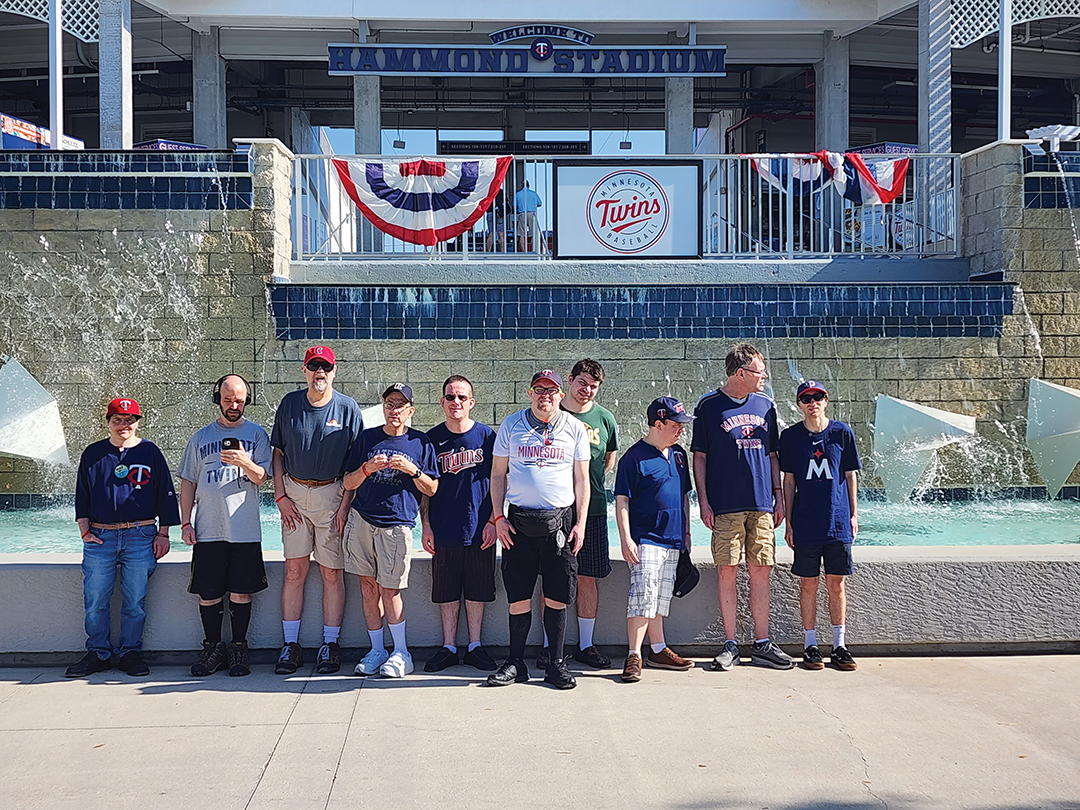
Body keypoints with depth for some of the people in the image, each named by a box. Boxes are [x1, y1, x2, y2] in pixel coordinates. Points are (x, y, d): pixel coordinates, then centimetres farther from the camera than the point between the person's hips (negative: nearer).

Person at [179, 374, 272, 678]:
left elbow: (261, 478, -2)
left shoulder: (257, 434, 7)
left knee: (241, 593, 2)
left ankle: (238, 649, 13)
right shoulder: (201, 437, 12)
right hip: (207, 530, 2)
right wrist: (186, 523, 6)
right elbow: (188, 482, 13)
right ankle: (212, 648, 17)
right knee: (208, 594, 3)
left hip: (245, 530, -1)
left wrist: (245, 462, -22)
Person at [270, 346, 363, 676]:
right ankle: (291, 645, 8)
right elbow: (277, 453, 10)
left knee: (332, 573, 0)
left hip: (332, 493, -2)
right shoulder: (289, 404, 5)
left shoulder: (348, 408, -1)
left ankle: (330, 644, 9)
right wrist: (281, 496, 0)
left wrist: (345, 503, -8)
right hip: (294, 492, 2)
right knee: (294, 569, 1)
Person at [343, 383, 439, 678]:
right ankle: (377, 650, 15)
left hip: (397, 524, -3)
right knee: (368, 586, 4)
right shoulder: (367, 438, 10)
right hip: (362, 520, 3)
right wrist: (368, 468, -9)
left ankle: (401, 654, 7)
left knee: (389, 590, -4)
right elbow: (348, 483, 9)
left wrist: (412, 469, -11)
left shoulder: (420, 442, 6)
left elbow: (431, 489, 6)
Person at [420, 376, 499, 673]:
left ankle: (474, 646, 19)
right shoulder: (432, 438, 2)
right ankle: (449, 647, 19)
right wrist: (425, 525, 0)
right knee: (447, 590, 8)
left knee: (477, 589, 7)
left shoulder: (486, 436, -1)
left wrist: (493, 520, -4)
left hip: (479, 528, -1)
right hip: (443, 529, 1)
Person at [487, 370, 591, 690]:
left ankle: (556, 664, 12)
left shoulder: (574, 428, 6)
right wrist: (498, 517, 0)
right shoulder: (511, 425, 6)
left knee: (557, 597, 1)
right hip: (519, 520, 0)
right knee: (518, 596, 2)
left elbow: (581, 479, 7)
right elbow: (498, 474, 9)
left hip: (560, 520, 0)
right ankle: (516, 663, 14)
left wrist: (580, 523, 0)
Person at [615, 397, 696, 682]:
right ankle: (634, 656, -9)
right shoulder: (635, 457, -9)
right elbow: (622, 500, -10)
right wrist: (626, 539, -16)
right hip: (645, 539, -7)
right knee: (643, 595, -13)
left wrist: (686, 532, 21)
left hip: (672, 541, 7)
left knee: (661, 598, 13)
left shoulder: (679, 455, 14)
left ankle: (658, 650, 22)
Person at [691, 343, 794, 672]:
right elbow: (699, 456, 2)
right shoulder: (709, 406, 0)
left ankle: (762, 644, 11)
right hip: (726, 505, -3)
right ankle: (730, 645, 7)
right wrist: (703, 500, -5)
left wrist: (778, 496, 11)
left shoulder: (765, 406, 12)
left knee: (761, 572, 3)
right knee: (727, 571, -2)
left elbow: (771, 455, 18)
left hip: (762, 504, 4)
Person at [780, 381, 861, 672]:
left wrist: (853, 515, 5)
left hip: (838, 522, 0)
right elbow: (789, 481, 5)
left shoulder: (842, 432, 2)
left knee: (836, 584, 5)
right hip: (805, 524, 0)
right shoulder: (790, 437, 2)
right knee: (808, 583, 3)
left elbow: (850, 475, 8)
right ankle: (811, 646, 12)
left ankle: (839, 645, 14)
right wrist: (788, 521, 3)